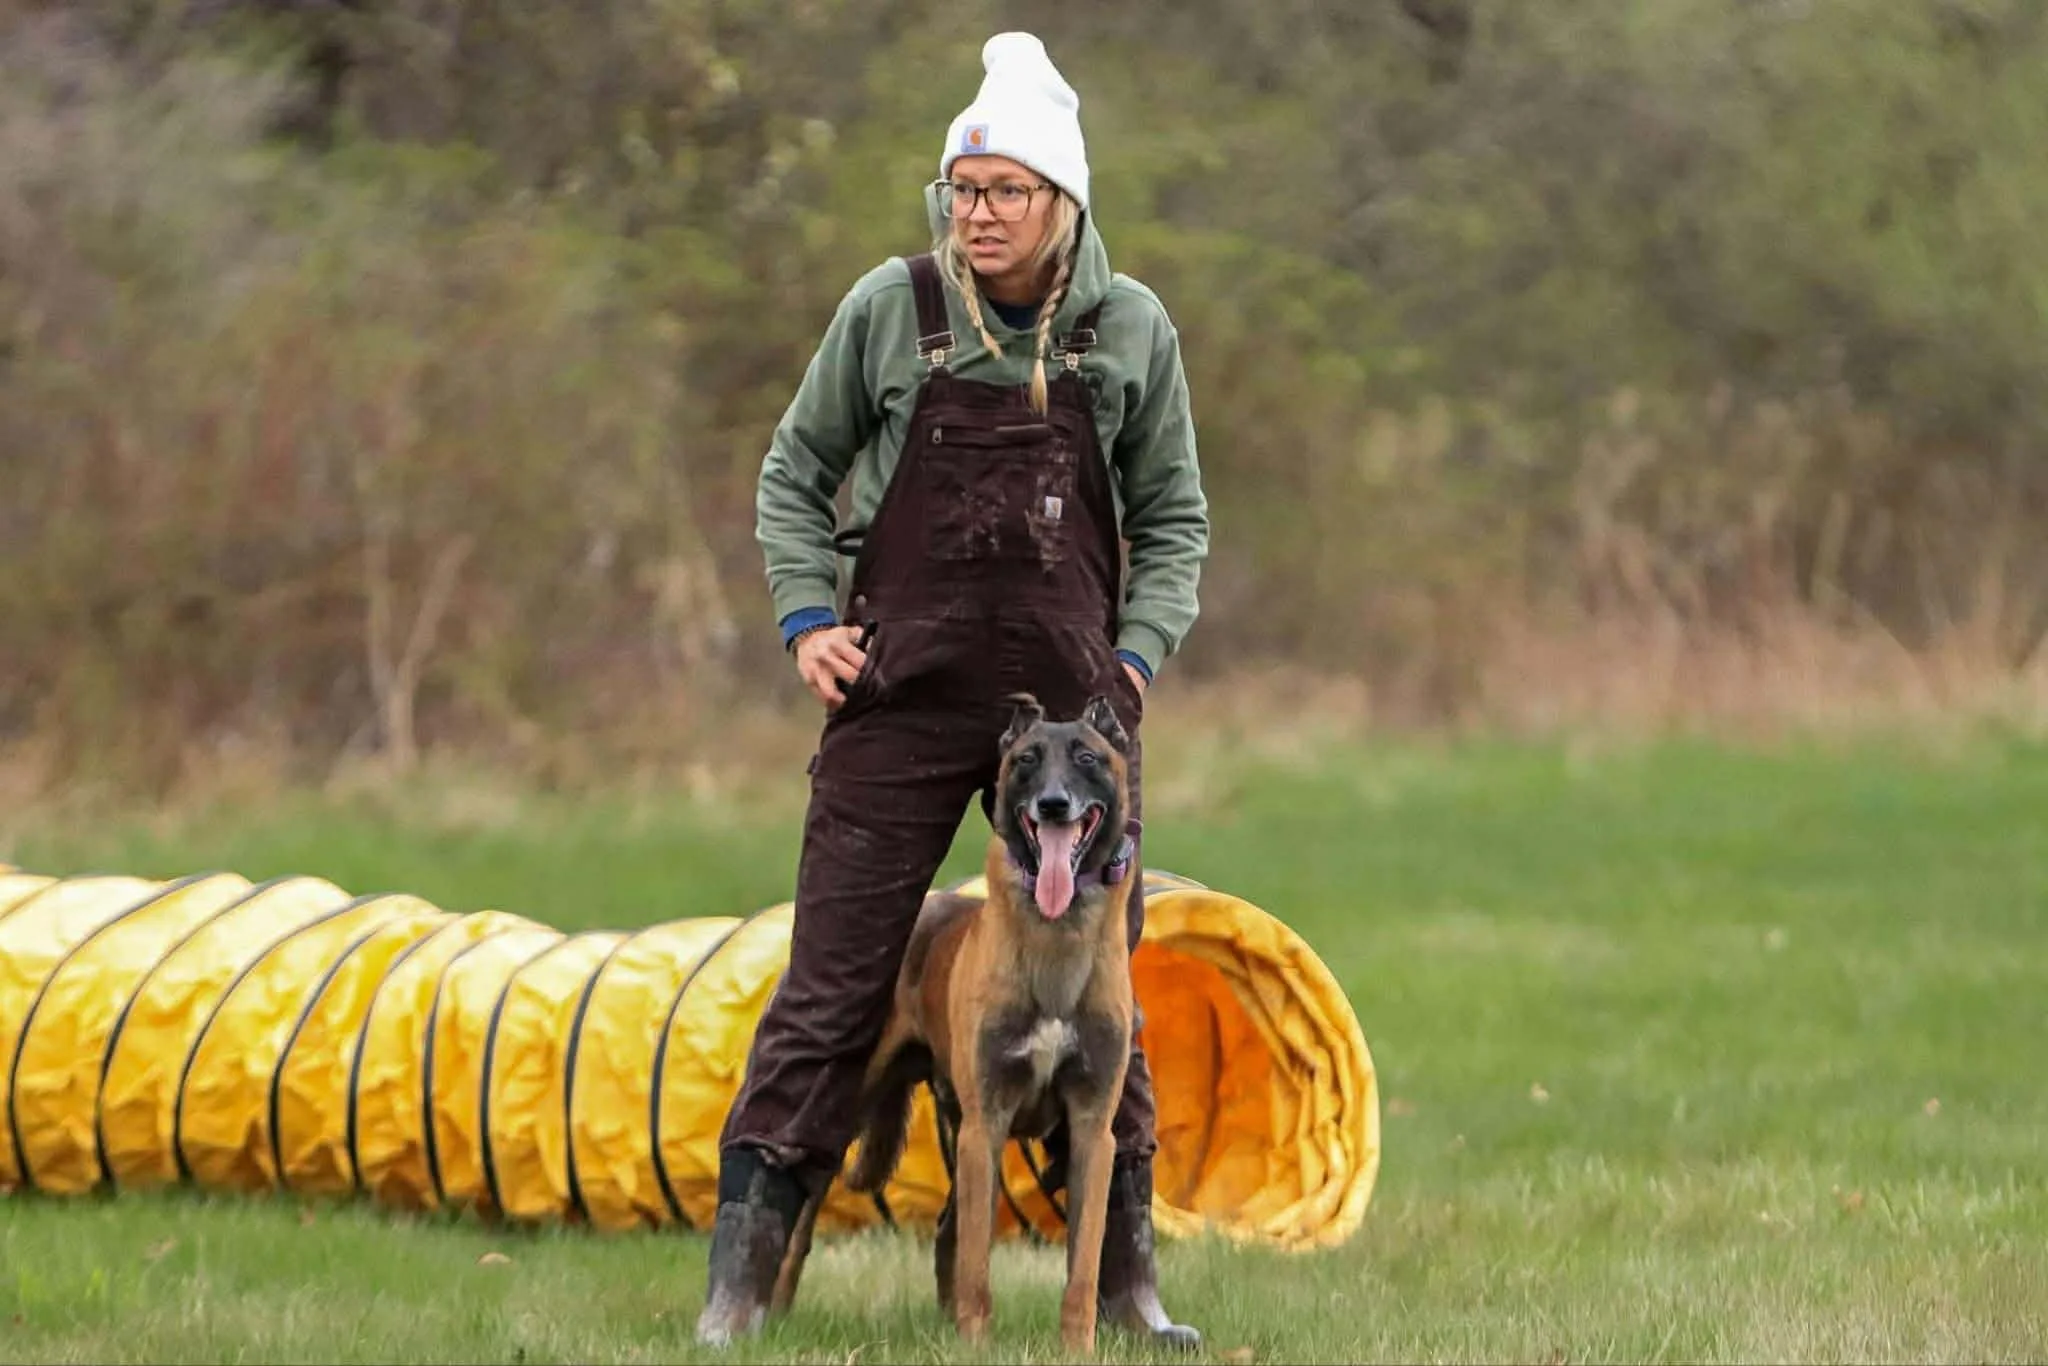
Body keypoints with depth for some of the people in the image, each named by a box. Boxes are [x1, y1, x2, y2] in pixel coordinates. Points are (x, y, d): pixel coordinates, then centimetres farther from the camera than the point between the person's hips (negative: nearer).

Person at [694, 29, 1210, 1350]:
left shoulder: (1130, 329, 2)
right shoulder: (891, 309, -2)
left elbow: (1173, 516, 10)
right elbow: (795, 473, 9)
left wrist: (1138, 655, -2)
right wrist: (808, 619, -2)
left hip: (1071, 698, 2)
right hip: (902, 695, -1)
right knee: (835, 979, -4)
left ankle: (1128, 1272, 17)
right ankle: (742, 1274, -2)